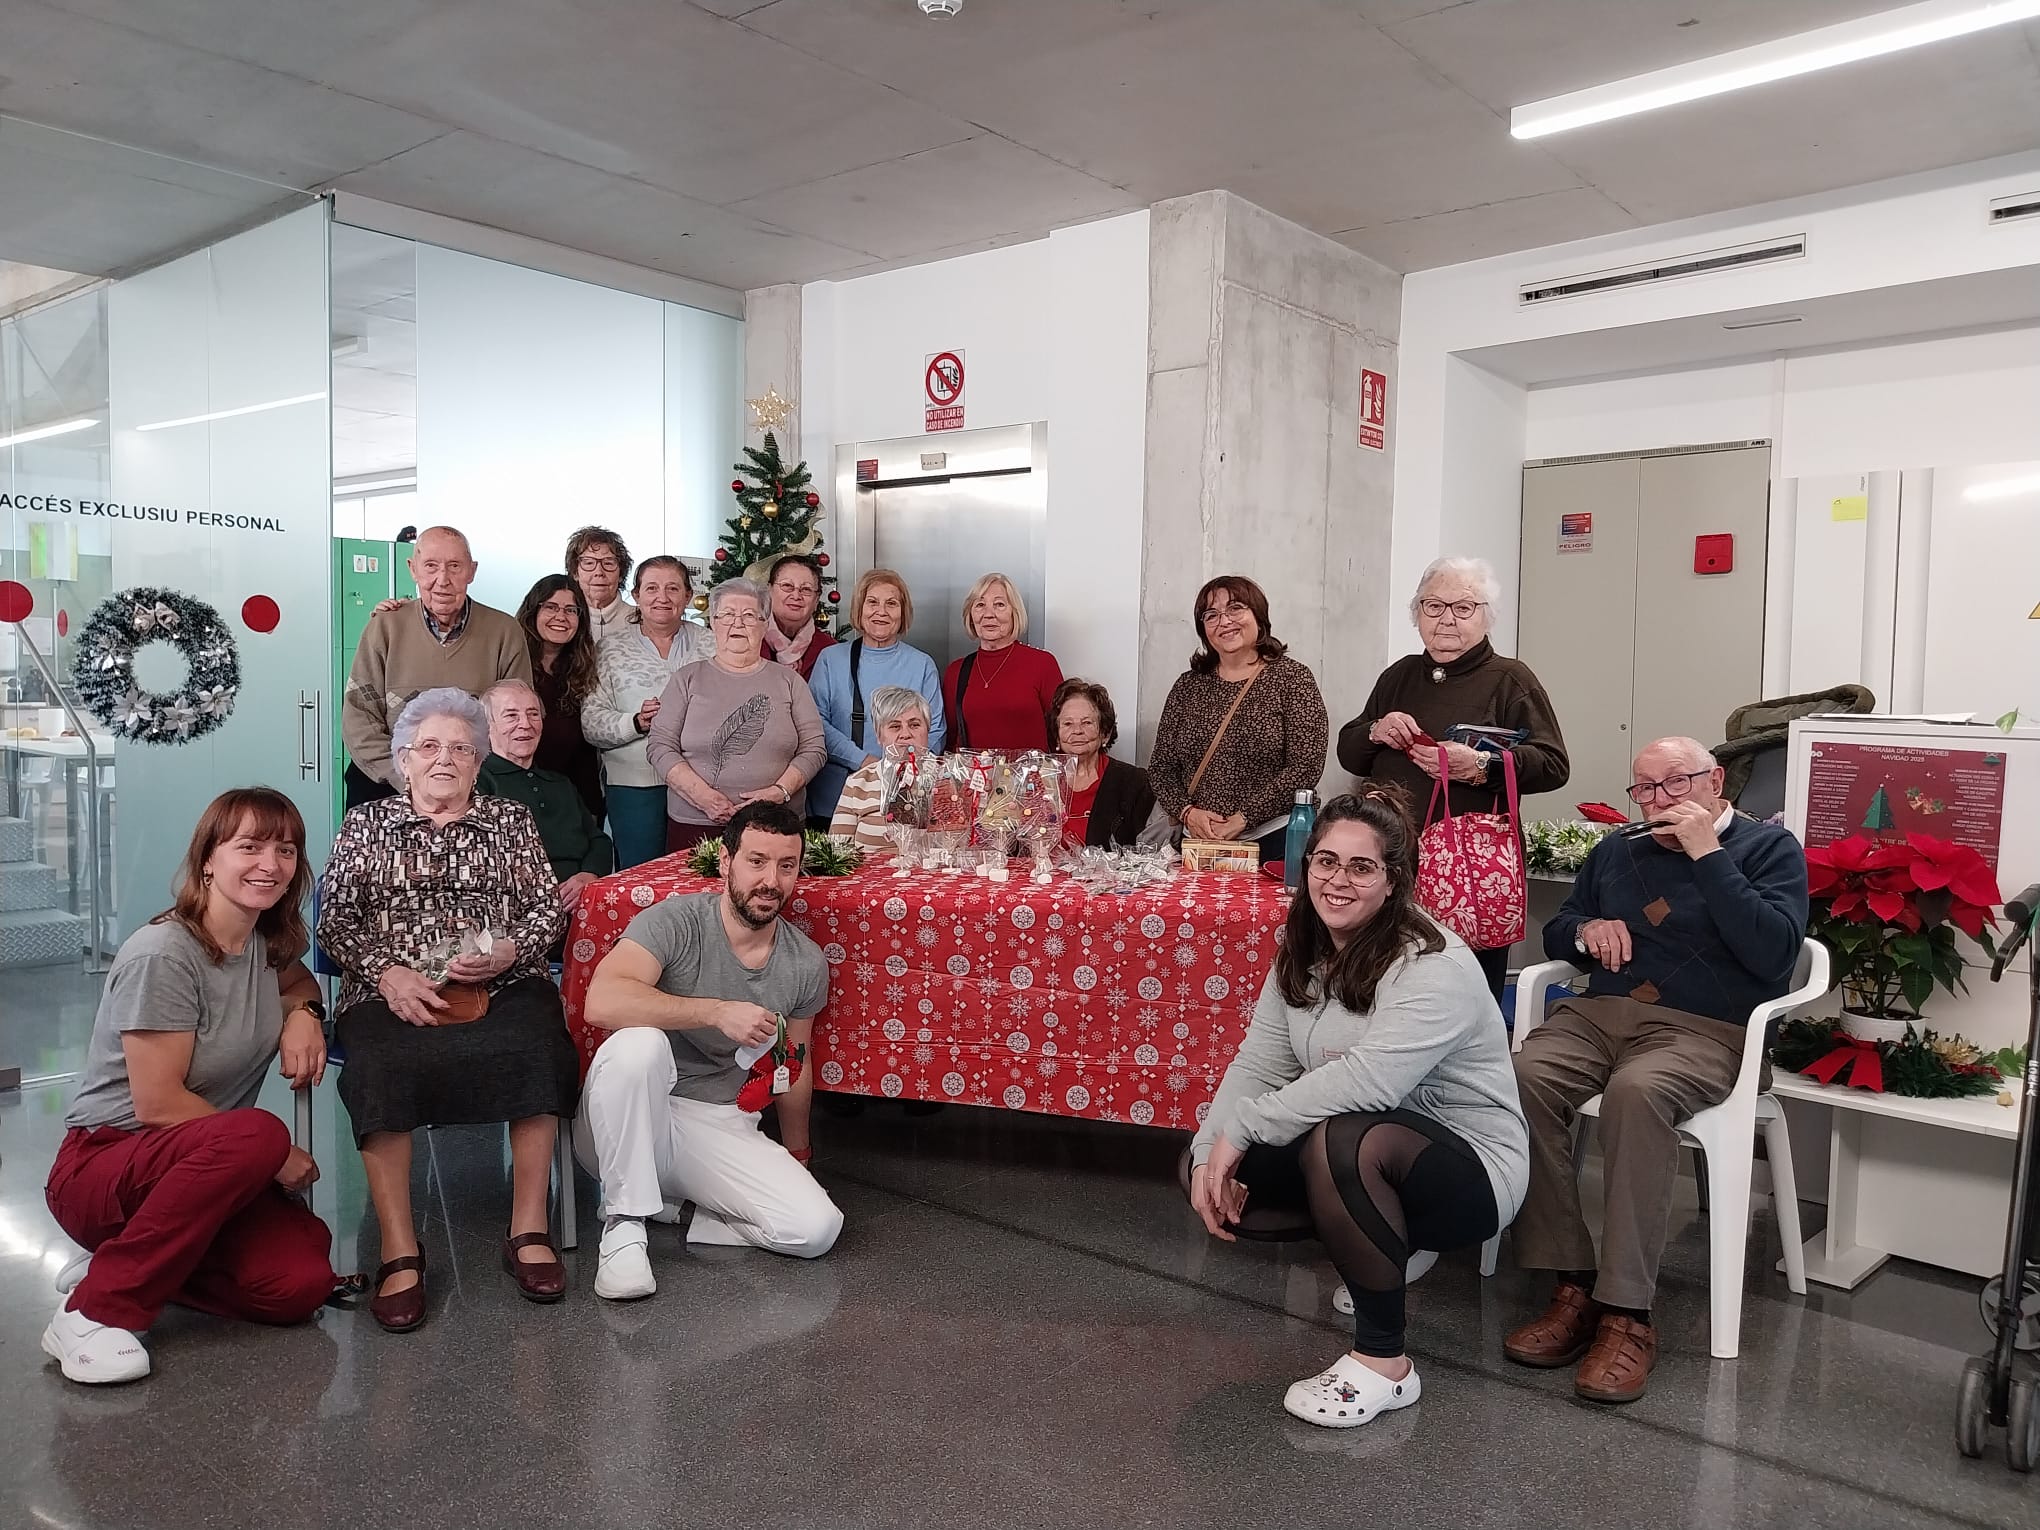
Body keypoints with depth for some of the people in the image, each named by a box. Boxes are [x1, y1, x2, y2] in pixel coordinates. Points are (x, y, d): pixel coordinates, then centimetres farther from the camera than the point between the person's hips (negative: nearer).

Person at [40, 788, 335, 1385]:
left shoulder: (265, 942, 2)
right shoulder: (163, 954, -19)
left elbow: (297, 980, 25)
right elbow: (159, 1104, -20)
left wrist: (304, 1012, 0)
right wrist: (276, 1157, -13)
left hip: (211, 1172, 7)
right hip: (100, 1167, -7)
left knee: (302, 1285, -19)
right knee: (257, 1135, -37)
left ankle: (131, 1264, 7)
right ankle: (95, 1311, -21)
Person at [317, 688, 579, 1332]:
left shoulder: (511, 820, 20)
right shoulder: (365, 825, 19)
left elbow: (549, 909, 12)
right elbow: (334, 923, 9)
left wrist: (509, 951, -9)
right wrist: (388, 973, -9)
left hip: (502, 986, 0)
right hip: (393, 991, 0)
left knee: (534, 1050, -33)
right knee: (380, 1067, -34)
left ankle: (528, 1231, -22)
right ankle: (399, 1249, -25)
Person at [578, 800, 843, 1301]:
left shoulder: (806, 964, 0)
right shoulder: (675, 921, -15)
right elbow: (602, 1002, -32)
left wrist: (797, 1158, 26)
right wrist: (717, 1011, -31)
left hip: (721, 1128, 3)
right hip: (634, 1121, -3)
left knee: (816, 1227, -19)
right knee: (639, 1043, -36)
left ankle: (675, 1207, 3)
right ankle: (624, 1221, -19)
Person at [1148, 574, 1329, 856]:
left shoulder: (1292, 678, -4)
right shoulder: (1187, 686, 8)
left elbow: (1306, 766, -12)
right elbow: (1161, 766, 9)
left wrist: (1243, 819, -17)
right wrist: (1186, 811, -10)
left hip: (1273, 841, -3)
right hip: (1198, 843, 3)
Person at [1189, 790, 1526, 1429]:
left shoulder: (1433, 967, -23)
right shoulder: (1303, 952, 1)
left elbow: (1370, 1080, -36)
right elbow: (1259, 1061, -4)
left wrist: (1242, 1127, -31)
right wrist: (1212, 1152, -19)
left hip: (1469, 1168, -8)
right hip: (1369, 1156, 8)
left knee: (1343, 1141, -38)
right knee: (1204, 1162, -4)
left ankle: (1383, 1363, -20)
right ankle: (1388, 1248, 14)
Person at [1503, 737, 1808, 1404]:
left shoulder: (1768, 847, 8)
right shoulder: (1616, 852, 23)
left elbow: (1771, 953, -8)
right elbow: (1555, 934, 28)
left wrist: (1707, 853, -10)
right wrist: (1585, 930, 4)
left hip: (1703, 1030, -4)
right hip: (1597, 1015, 5)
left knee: (1636, 1092, -38)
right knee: (1523, 1078, -29)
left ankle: (1626, 1313, -31)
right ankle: (1574, 1286, -23)